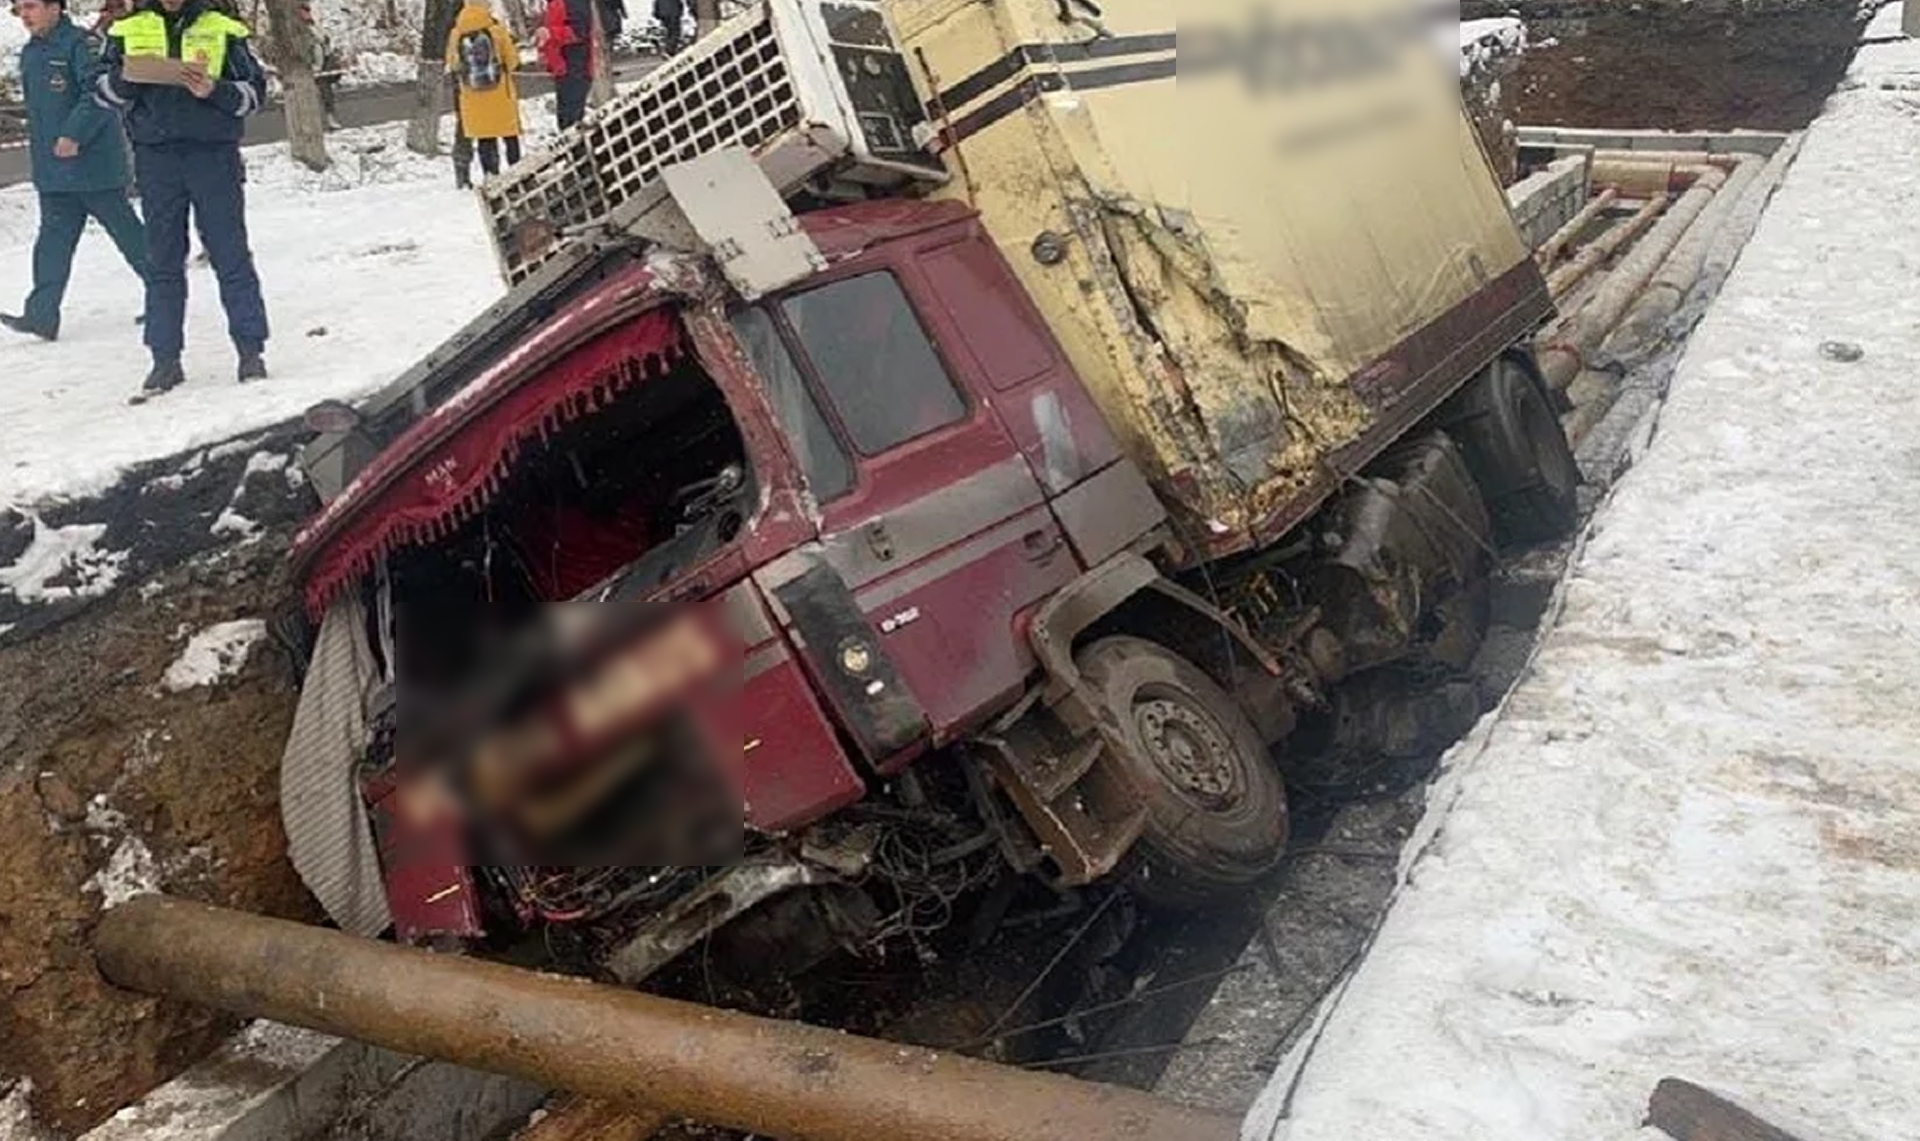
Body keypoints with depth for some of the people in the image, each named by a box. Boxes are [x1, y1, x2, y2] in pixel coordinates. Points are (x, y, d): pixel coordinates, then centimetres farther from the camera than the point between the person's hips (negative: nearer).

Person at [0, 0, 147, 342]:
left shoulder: (80, 44, -11)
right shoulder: (30, 54, 16)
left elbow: (100, 94, -21)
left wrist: (74, 135, -25)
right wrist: (44, 142, 18)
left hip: (95, 164, -8)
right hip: (52, 171, 8)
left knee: (127, 232, 2)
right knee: (53, 240, 3)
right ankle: (41, 315, -1)